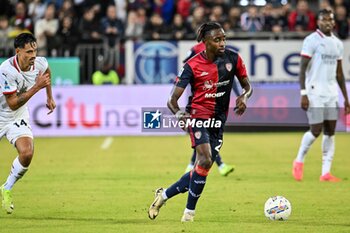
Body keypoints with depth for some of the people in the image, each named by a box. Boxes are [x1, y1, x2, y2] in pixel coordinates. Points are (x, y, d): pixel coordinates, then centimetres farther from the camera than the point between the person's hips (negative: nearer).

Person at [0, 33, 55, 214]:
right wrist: (36, 87, -33)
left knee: (27, 153, -19)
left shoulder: (40, 63, -13)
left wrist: (50, 97, 19)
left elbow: (47, 71, 16)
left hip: (19, 118, 4)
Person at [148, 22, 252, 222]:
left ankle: (164, 195, 25)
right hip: (199, 116, -5)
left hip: (218, 122, 5)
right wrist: (179, 114, -32)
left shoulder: (233, 58, -2)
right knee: (205, 160, -24)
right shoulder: (193, 66, -11)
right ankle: (189, 212, -13)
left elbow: (247, 85, 10)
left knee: (203, 169, 5)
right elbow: (173, 100, -10)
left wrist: (244, 97, -14)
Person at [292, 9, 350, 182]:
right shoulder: (312, 41, -7)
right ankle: (299, 161, 15)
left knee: (330, 132, 2)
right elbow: (303, 69, -9)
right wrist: (303, 94, -17)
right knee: (316, 131, -9)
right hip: (315, 92, -6)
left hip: (331, 93, 6)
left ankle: (325, 172, 4)